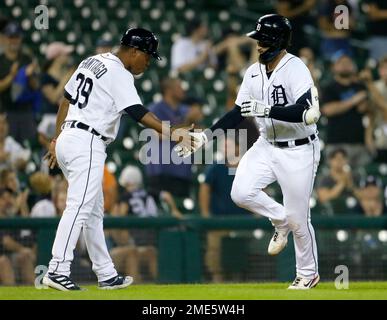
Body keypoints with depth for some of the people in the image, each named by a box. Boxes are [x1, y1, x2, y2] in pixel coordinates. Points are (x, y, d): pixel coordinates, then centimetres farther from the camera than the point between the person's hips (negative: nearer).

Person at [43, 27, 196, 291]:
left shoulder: (91, 62, 17)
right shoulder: (119, 74, -9)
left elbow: (66, 99, 21)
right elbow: (137, 111, -21)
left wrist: (58, 139, 24)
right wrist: (170, 132, -29)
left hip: (67, 139, 10)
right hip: (87, 143, -10)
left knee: (94, 211, 12)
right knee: (79, 208, -14)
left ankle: (107, 275, 15)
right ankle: (58, 270, -21)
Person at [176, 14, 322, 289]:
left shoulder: (296, 69, -19)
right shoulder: (254, 72, 3)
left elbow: (305, 112, -29)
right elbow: (239, 112, 8)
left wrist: (267, 109, -36)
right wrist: (207, 135, 0)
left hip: (298, 151, -6)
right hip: (266, 146, 6)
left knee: (298, 219, 1)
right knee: (241, 193, -14)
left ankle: (308, 274, 24)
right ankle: (280, 220, 15)